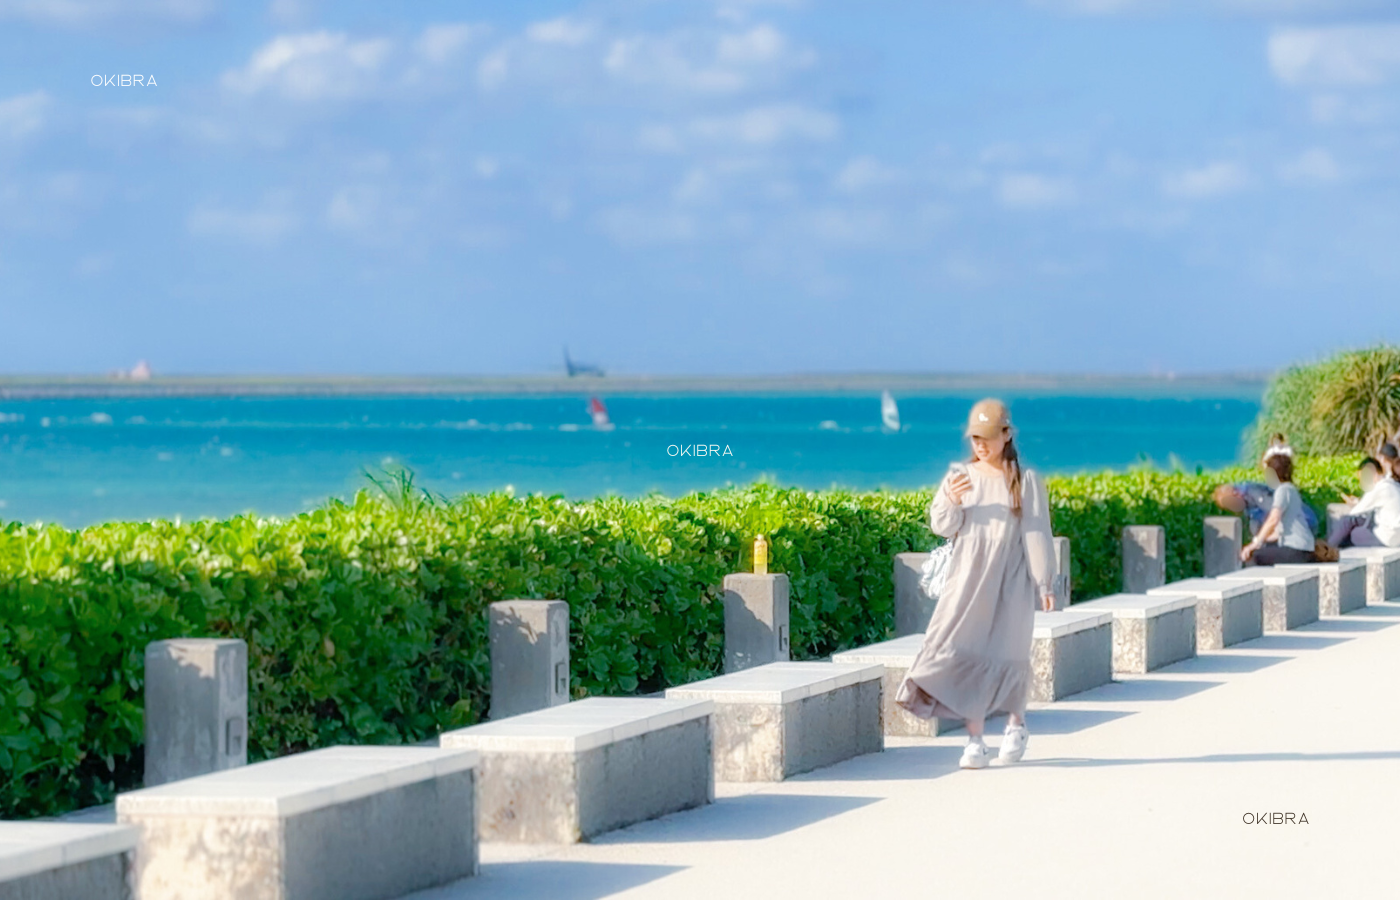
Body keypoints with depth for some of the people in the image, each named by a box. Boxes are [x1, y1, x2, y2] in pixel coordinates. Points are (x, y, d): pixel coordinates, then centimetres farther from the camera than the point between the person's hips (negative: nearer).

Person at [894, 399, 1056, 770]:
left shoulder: (1026, 480, -2)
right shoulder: (960, 476, 3)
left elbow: (1037, 534, -1)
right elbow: (942, 526, -1)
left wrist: (1044, 583, -2)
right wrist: (951, 500, -21)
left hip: (1010, 580, -1)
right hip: (968, 579, 2)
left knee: (1008, 653, 1)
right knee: (968, 654, -8)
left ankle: (1016, 724, 28)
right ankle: (975, 741, -8)